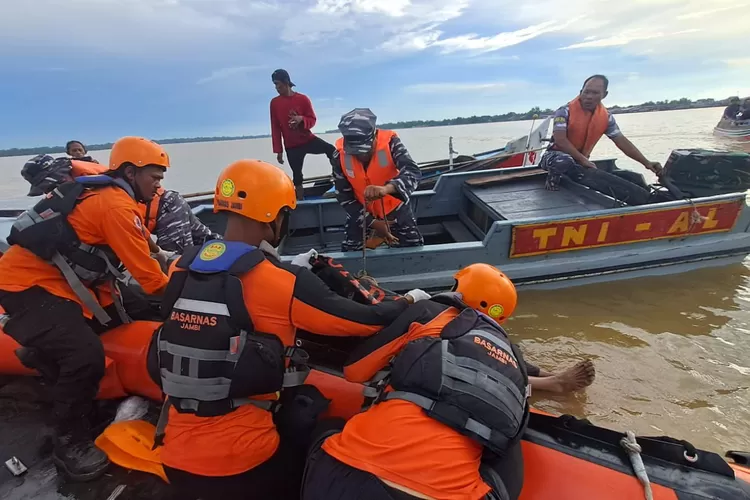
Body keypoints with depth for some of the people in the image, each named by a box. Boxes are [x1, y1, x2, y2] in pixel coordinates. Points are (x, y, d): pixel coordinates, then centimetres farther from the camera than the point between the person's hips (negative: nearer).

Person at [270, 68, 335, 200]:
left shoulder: (303, 98, -6)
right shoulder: (274, 102, -1)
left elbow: (313, 120, -2)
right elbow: (275, 128, 2)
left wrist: (301, 119, -26)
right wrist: (278, 150, -1)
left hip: (308, 139, -1)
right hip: (291, 146, 1)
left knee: (331, 150, -22)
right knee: (297, 175, 4)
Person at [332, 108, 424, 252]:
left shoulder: (390, 142, -27)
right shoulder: (339, 155, -21)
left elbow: (413, 172, -39)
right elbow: (344, 196, -13)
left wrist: (387, 188, -60)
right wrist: (372, 223, -19)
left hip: (395, 208, -1)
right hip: (360, 213, 1)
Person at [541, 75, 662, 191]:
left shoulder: (606, 117, -1)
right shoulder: (565, 111, -17)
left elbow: (622, 142, 0)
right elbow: (560, 140, -27)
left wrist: (646, 162, -6)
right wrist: (583, 160, -26)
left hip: (580, 162, 7)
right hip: (557, 155, -7)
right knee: (564, 161, -41)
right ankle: (553, 177, -5)